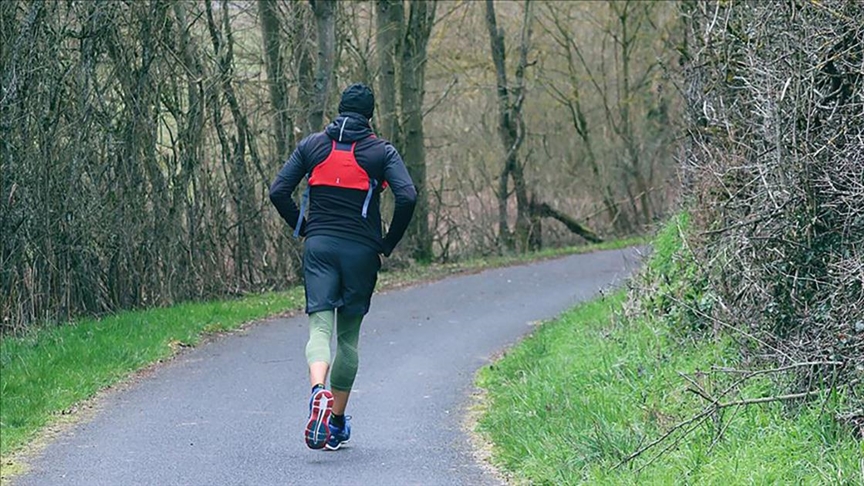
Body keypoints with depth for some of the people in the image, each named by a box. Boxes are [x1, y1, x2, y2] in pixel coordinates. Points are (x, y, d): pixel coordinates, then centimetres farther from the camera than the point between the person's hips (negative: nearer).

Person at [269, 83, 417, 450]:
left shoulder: (311, 145, 8)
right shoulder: (381, 151, 1)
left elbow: (278, 192, 2)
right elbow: (407, 197, -11)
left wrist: (304, 230, 12)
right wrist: (388, 244, 1)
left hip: (319, 246, 1)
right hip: (361, 251, -1)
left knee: (320, 326, -6)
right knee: (348, 335, 11)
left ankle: (318, 391, -38)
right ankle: (337, 424, 15)